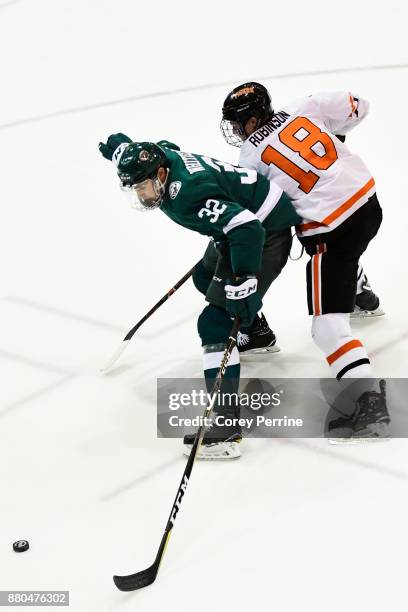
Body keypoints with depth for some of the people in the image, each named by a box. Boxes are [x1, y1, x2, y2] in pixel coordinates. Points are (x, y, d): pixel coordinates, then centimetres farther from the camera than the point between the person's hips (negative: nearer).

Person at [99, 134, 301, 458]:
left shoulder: (187, 193, -34)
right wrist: (119, 146, 37)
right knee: (206, 278, 34)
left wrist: (243, 285, -39)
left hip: (266, 228, -11)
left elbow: (246, 229, -39)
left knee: (215, 323, -19)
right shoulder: (161, 156, -6)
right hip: (243, 217, 11)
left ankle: (227, 423, -23)